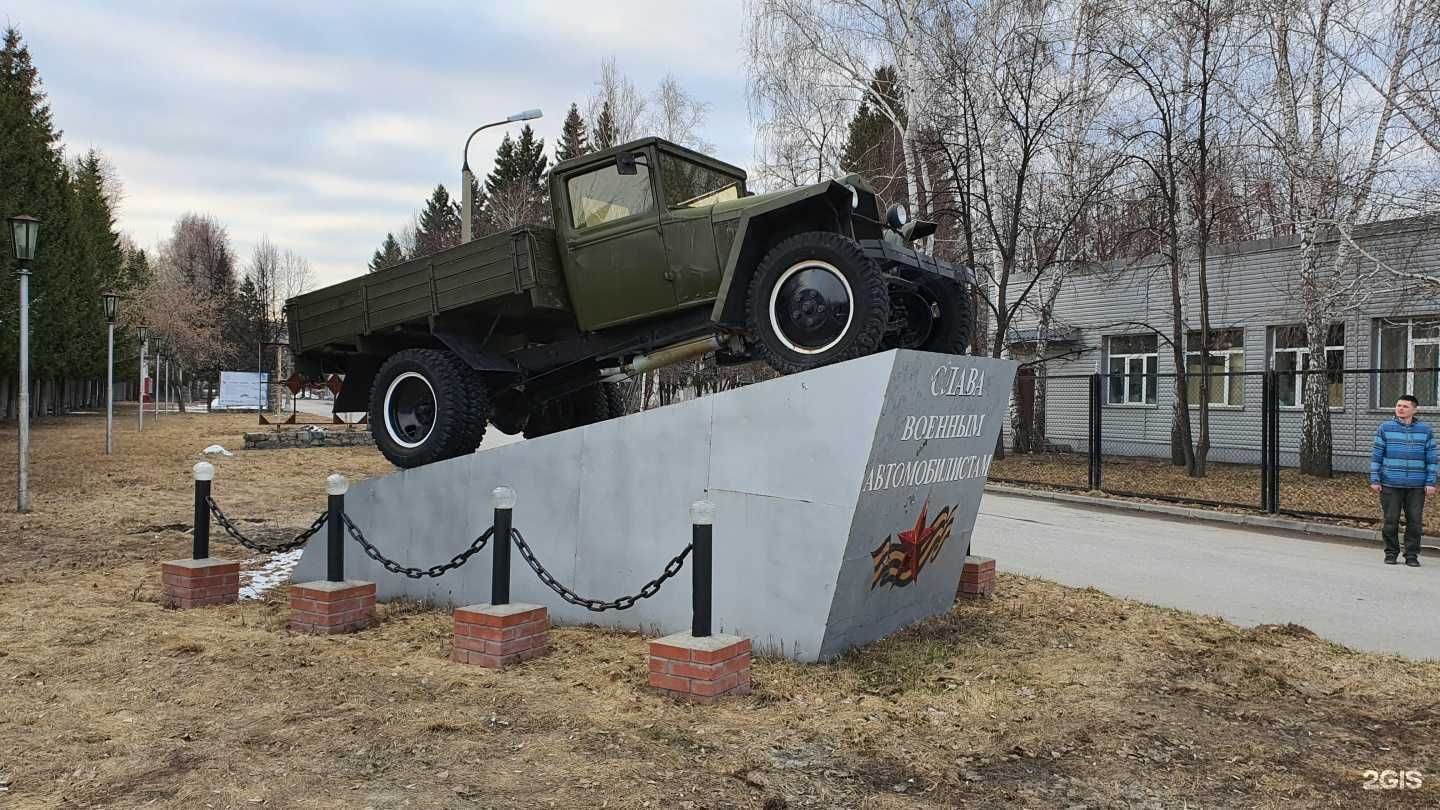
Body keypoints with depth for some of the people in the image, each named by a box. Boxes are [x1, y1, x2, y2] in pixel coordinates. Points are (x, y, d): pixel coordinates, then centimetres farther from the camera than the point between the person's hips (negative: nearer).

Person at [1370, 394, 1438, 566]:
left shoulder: (1425, 431, 6)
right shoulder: (1385, 428, 3)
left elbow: (1431, 458, 6)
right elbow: (1376, 456, 3)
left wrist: (1430, 483, 0)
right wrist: (1374, 480, -2)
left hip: (1416, 487, 1)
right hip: (1390, 485, -1)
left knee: (1414, 521, 2)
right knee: (1391, 520, 3)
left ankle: (1412, 555, 12)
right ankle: (1391, 553, 14)